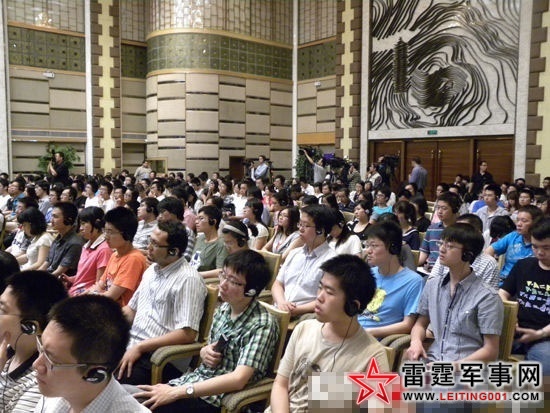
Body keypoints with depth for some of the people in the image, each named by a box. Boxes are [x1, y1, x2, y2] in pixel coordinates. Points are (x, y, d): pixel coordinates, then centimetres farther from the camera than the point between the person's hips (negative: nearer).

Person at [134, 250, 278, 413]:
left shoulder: (262, 325, -20)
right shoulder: (223, 309, 3)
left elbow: (238, 379, -28)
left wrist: (176, 392, -28)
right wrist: (205, 352, -7)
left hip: (218, 399, -6)